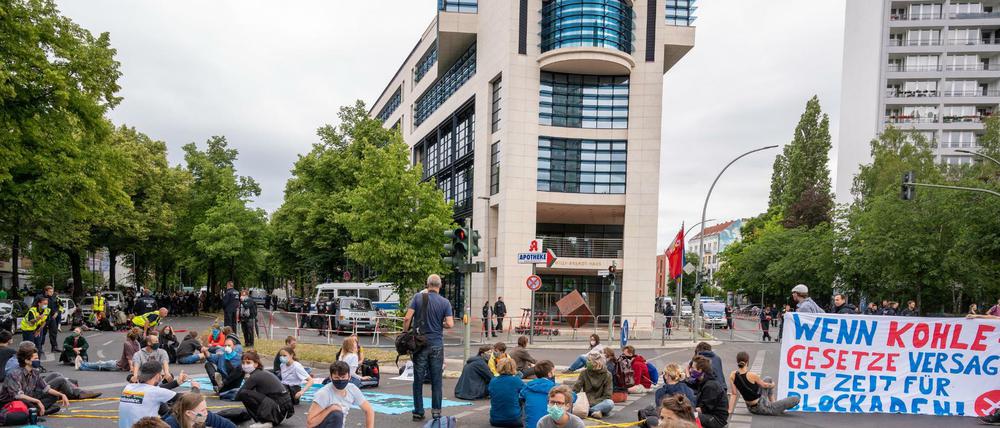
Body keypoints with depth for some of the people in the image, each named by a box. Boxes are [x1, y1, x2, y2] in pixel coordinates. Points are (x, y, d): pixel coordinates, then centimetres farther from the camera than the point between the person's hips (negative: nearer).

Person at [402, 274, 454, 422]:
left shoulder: (418, 297, -2)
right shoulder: (445, 302, -2)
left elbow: (407, 318, -9)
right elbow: (450, 324, -8)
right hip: (437, 345, 0)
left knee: (418, 380, 6)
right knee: (436, 380, 6)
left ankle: (418, 412, 10)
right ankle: (436, 411, 7)